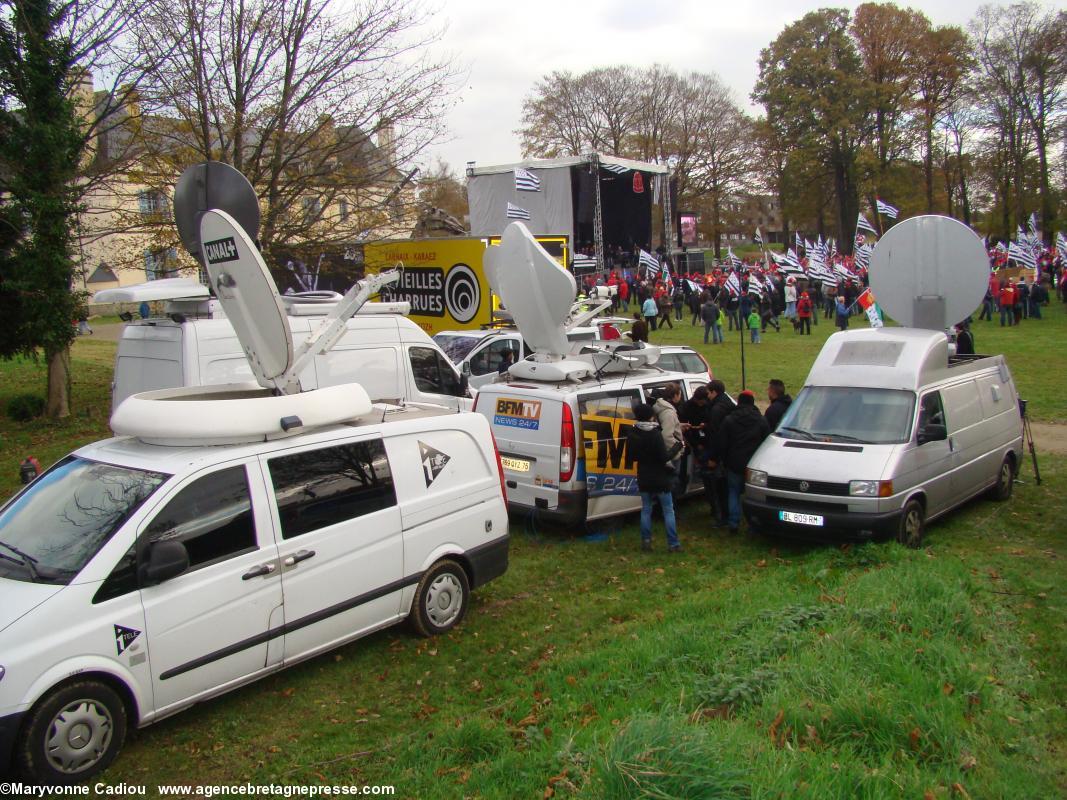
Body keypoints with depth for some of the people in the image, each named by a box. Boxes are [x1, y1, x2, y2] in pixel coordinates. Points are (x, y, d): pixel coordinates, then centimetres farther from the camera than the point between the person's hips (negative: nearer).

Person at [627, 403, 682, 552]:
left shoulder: (631, 434, -2)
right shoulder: (655, 434, -21)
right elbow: (664, 457, -20)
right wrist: (678, 446, -9)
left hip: (644, 479, 5)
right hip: (660, 479, -5)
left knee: (646, 510, 15)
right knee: (668, 511, 5)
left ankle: (646, 541, 15)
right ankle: (673, 544, 5)